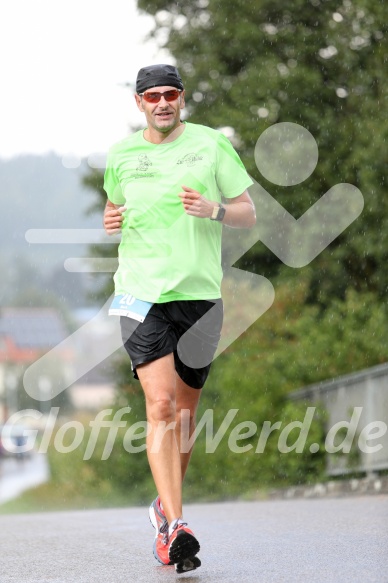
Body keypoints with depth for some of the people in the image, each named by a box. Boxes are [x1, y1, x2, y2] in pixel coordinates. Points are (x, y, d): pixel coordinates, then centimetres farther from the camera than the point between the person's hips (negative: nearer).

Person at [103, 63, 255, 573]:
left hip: (200, 292, 1)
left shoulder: (211, 144, 3)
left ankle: (166, 506, 34)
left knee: (185, 408, 11)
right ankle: (176, 526, -20)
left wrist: (214, 210, -15)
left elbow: (248, 214, 5)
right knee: (160, 404, -16)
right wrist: (110, 221, 3)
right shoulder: (121, 155, 9)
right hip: (142, 291, -1)